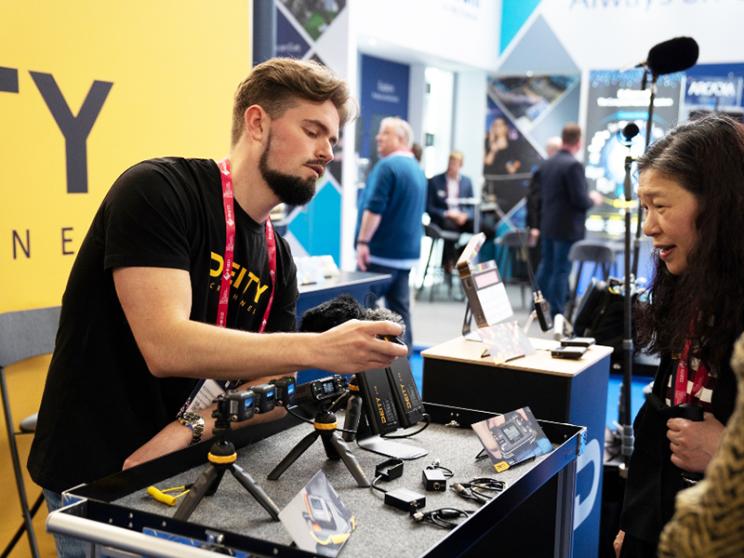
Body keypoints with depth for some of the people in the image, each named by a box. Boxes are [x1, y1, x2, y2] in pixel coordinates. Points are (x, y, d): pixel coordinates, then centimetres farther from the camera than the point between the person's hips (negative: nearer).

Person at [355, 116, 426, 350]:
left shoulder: (387, 166, -13)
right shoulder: (418, 170, 16)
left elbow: (374, 208, -20)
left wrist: (363, 241, -18)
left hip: (381, 251, -9)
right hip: (406, 251, 9)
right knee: (400, 308, 10)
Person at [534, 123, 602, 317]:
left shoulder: (546, 164, 7)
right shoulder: (574, 165, -18)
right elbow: (580, 200, -20)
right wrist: (593, 199, -1)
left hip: (547, 226, 7)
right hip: (567, 228, -7)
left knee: (546, 266, 16)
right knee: (561, 270, -2)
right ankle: (556, 314, 2)